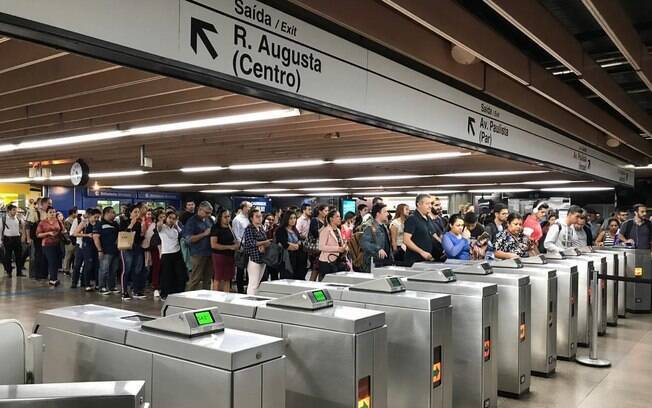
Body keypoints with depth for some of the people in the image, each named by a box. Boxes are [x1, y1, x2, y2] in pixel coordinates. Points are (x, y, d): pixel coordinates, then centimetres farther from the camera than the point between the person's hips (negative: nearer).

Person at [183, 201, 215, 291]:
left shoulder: (210, 220, 13)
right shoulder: (192, 221, -5)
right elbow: (189, 238, -13)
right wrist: (204, 234, -16)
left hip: (209, 253, 6)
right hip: (198, 254, -6)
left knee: (208, 279, 11)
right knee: (195, 280, -3)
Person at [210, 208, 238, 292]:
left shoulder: (230, 227, 12)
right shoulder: (216, 228, -9)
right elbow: (213, 245, -17)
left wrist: (237, 244, 3)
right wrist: (229, 247, -17)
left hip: (230, 256, 7)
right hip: (219, 255, -7)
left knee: (227, 279, 10)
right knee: (218, 279, -1)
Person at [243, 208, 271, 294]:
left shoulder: (261, 228, 15)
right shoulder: (249, 228, -7)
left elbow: (266, 242, 15)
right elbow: (250, 242, -16)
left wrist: (263, 246, -8)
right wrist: (264, 242, -9)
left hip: (262, 259, 7)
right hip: (253, 258, -7)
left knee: (258, 284, 10)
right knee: (253, 284, -8)